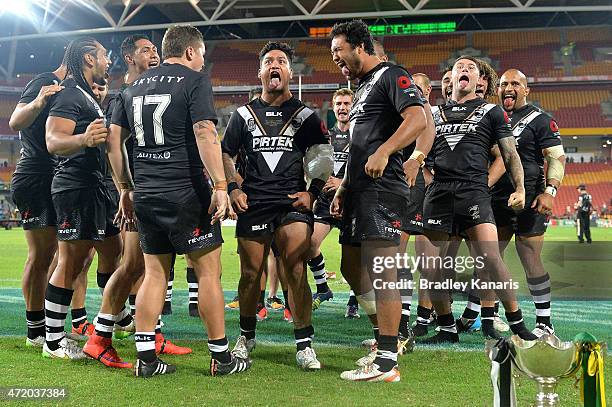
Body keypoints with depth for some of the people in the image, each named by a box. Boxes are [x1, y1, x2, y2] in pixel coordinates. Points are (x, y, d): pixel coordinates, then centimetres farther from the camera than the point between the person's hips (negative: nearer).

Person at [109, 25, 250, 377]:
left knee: (155, 274, 11)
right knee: (209, 272, 2)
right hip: (186, 194, -6)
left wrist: (127, 189, 20)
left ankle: (146, 359, 10)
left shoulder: (135, 87, 16)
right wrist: (220, 186, -18)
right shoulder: (195, 80, -3)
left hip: (146, 196, 7)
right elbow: (205, 133, -16)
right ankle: (221, 357, 7)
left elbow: (114, 142, 15)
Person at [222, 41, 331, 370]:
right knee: (250, 274, 6)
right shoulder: (243, 115, 12)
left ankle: (304, 344, -2)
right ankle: (246, 336, 25)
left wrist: (312, 192, -1)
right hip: (252, 204, 2)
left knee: (296, 274, -10)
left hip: (293, 203, -2)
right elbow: (225, 154, 17)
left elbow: (322, 157, 9)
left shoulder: (305, 115, 9)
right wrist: (232, 188, 4)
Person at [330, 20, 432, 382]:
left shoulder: (391, 75, -5)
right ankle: (386, 336, 26)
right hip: (361, 190, 11)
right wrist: (344, 188, 25)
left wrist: (383, 152, -30)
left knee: (381, 274, -12)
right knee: (352, 269, 14)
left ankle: (386, 363, -9)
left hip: (383, 189, -11)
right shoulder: (363, 86, 25)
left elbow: (418, 119, -21)